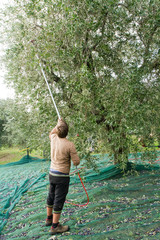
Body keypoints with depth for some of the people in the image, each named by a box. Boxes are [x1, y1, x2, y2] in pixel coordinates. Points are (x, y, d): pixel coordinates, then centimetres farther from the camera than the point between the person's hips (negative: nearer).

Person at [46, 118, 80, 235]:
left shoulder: (54, 139, -3)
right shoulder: (70, 145, -20)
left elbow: (52, 133, 24)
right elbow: (76, 162, -14)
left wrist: (58, 124, 35)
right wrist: (73, 154, 6)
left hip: (52, 173, 7)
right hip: (62, 177, -7)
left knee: (51, 197, 21)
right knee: (59, 200, 3)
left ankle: (49, 218, 40)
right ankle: (55, 226, 14)